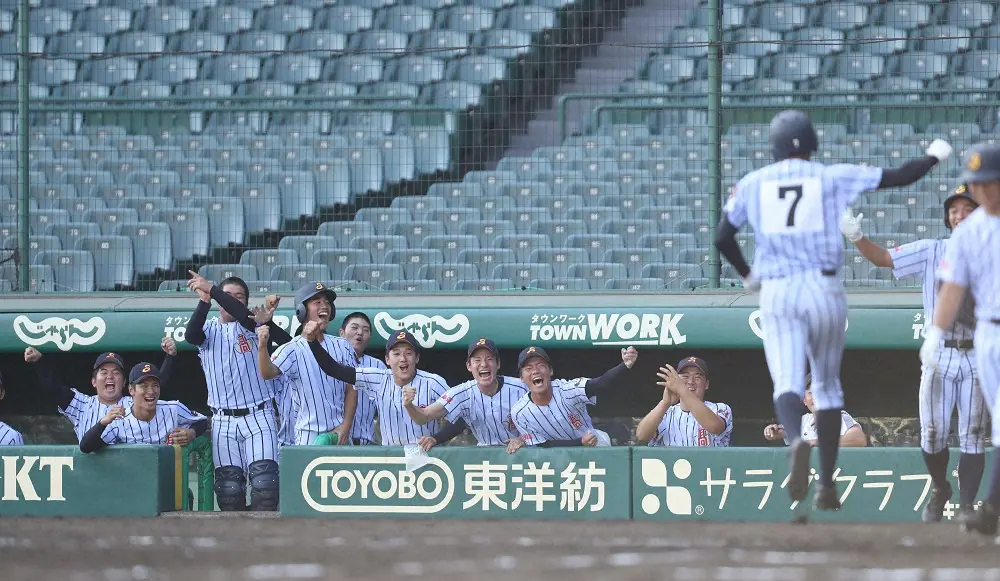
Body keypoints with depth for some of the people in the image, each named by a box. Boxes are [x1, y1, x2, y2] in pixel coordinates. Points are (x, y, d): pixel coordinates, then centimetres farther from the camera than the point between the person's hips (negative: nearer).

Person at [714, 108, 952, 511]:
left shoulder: (752, 183, 6)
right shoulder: (834, 178, 2)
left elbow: (722, 237, 8)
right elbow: (900, 177, 3)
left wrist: (746, 275, 27)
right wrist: (934, 157, 23)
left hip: (777, 294, 0)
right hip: (824, 289, 0)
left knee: (787, 384, -7)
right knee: (827, 386, 16)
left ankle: (796, 441, -42)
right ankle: (826, 485, 14)